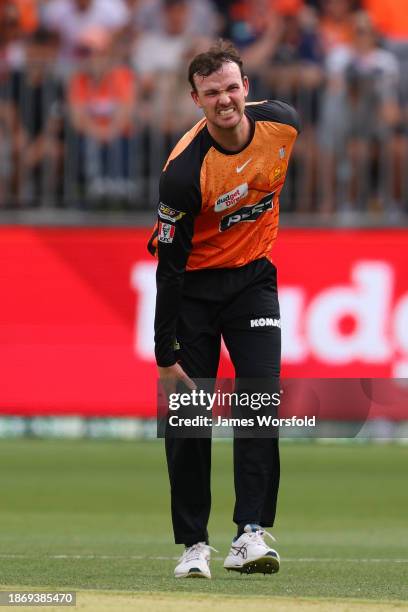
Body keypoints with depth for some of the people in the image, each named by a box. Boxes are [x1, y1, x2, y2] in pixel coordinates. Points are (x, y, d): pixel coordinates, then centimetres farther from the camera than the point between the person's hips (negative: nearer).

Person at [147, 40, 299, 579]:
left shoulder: (282, 124, -14)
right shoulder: (185, 170, -26)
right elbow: (169, 266, -21)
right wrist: (166, 357, -20)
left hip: (252, 278, 3)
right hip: (193, 287, -3)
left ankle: (251, 534, -17)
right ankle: (194, 544, 7)